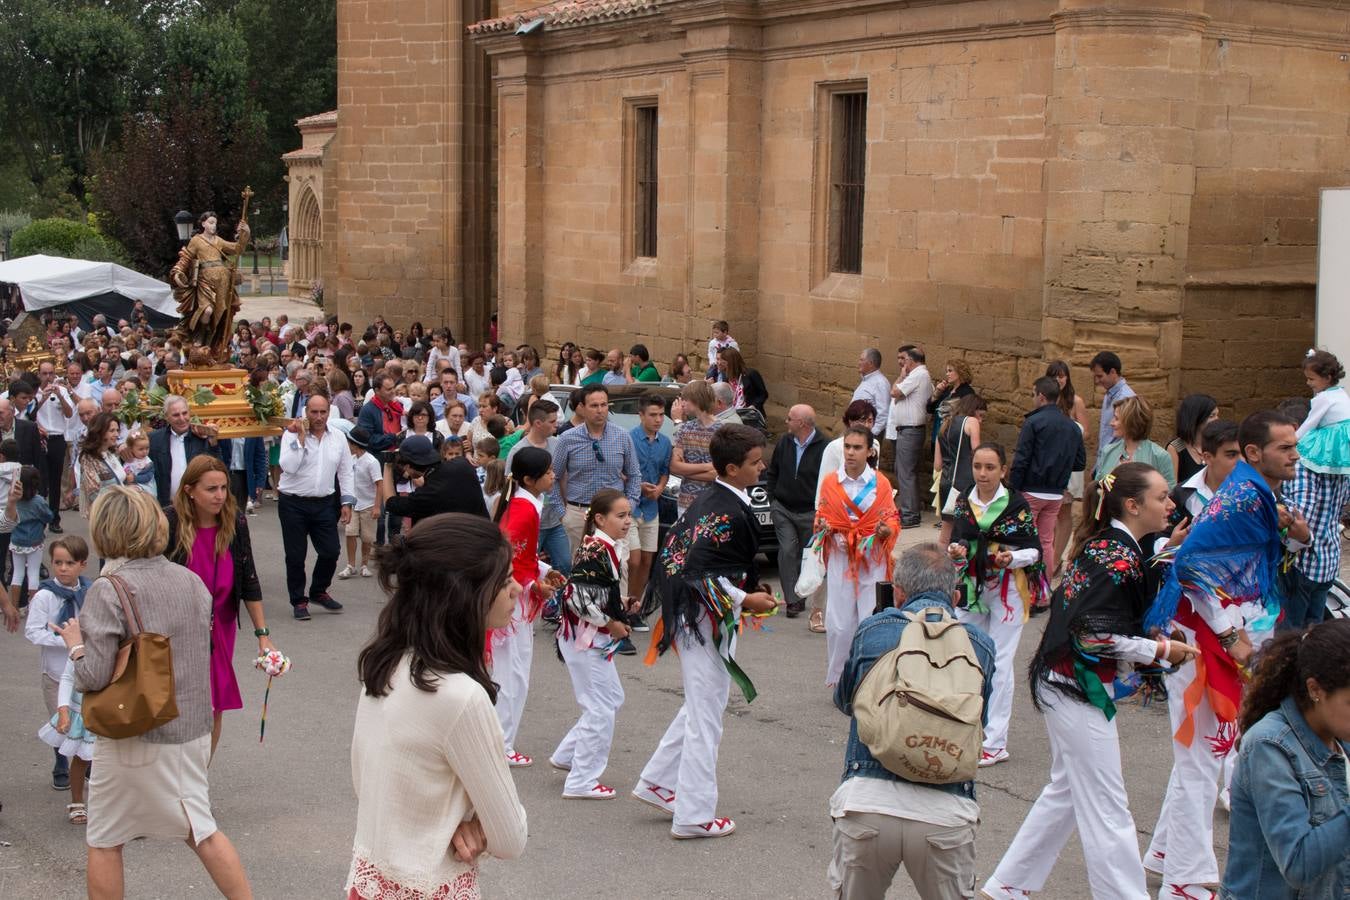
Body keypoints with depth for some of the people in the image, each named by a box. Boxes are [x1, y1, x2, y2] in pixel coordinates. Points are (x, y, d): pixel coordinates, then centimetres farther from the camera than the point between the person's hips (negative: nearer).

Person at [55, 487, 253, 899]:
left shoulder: (108, 590, -17)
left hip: (134, 738, -6)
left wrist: (75, 644, -2)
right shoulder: (191, 580, 1)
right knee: (202, 830, 19)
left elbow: (93, 676, -20)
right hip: (192, 729, 6)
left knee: (104, 843, 12)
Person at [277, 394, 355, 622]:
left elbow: (345, 472, 9)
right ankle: (298, 601, 15)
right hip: (294, 503, -3)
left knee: (330, 552, 3)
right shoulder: (292, 435, -6)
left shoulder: (338, 438, 5)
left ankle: (318, 592, 26)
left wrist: (346, 502, 4)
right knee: (296, 555, 2)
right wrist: (301, 438, -19)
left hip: (324, 503, 3)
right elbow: (288, 467, -18)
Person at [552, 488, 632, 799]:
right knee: (600, 709, -3)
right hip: (585, 639, -10)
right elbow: (578, 598, -27)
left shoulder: (604, 547, 9)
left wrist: (620, 606, 8)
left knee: (612, 699, 19)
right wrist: (610, 623, -17)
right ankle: (582, 782, 5)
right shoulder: (596, 551, -21)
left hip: (595, 638, 10)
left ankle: (567, 755, 29)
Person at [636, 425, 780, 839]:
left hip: (691, 617, 10)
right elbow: (699, 572, -28)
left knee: (699, 707, 24)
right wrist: (745, 600, -18)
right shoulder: (730, 513, -21)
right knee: (706, 716, 0)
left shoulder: (707, 501, 8)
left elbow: (676, 551, 14)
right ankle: (694, 816, 9)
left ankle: (657, 781, 31)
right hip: (709, 623, -10)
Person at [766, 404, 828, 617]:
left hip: (810, 512, -3)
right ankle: (792, 600, -6)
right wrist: (773, 500, 9)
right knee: (787, 551, -7)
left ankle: (801, 596, 23)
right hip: (783, 509, 3)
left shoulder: (824, 447, -12)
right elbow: (771, 473, 16)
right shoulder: (784, 443, 3)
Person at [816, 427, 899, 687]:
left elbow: (893, 519, 5)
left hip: (873, 560, -1)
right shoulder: (830, 482, 4)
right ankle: (838, 681, 12)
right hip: (840, 557, 1)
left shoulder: (880, 483, 2)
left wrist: (886, 529, -17)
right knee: (839, 624, -1)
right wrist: (822, 526, -12)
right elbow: (822, 516, 11)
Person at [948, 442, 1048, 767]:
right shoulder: (964, 502, 3)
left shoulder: (1017, 505, -10)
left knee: (999, 664, -1)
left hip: (1007, 591, -5)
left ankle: (995, 743, 5)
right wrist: (955, 551, -11)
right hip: (970, 588, 5)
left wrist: (1013, 558, -26)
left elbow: (1035, 550, -7)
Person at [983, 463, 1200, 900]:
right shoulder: (1119, 558, -21)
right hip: (1078, 690, -10)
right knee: (1106, 807, -3)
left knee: (1066, 793, 20)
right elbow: (1094, 634, -25)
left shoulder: (1105, 545, 7)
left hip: (1068, 687, 10)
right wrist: (1161, 650, -16)